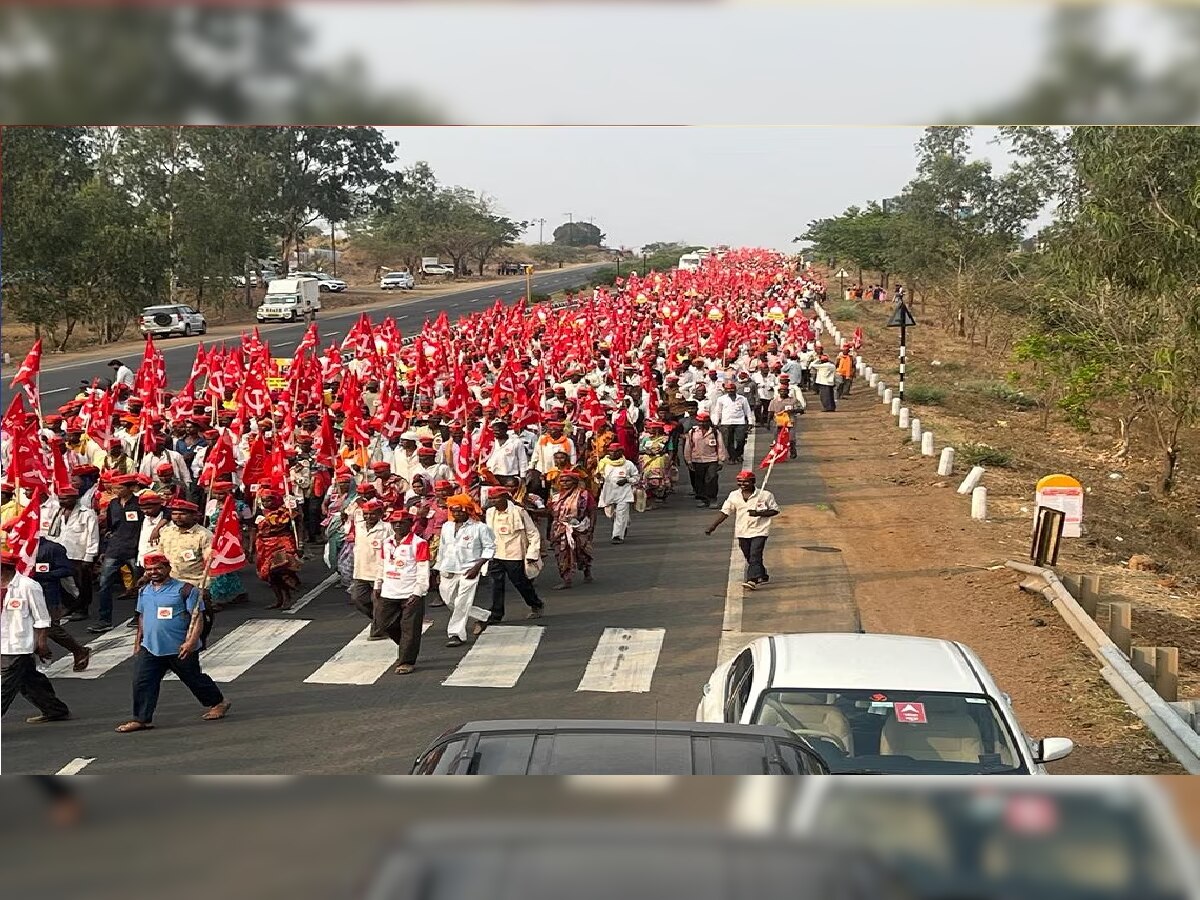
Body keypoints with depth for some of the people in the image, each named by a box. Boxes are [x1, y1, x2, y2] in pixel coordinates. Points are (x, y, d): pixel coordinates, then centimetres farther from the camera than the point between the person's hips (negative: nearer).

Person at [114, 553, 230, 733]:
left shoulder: (184, 590, -10)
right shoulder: (144, 592, 10)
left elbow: (197, 617, -12)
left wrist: (191, 641, -22)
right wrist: (138, 642, 21)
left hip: (180, 649, -5)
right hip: (150, 648, 5)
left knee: (193, 678, 9)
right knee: (141, 682, -5)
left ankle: (217, 703, 30)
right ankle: (141, 719, 2)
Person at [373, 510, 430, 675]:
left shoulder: (419, 543, -9)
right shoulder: (386, 543, 11)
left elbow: (423, 570, -12)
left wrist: (417, 593, -17)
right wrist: (377, 587, 20)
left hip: (411, 594, -6)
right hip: (388, 593, 6)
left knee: (409, 629, -2)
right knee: (382, 624, 10)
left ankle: (406, 662, 8)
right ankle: (405, 645, 33)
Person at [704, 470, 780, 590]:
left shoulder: (765, 495, -5)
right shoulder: (734, 496, 4)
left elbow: (775, 510, -1)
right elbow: (725, 512, 5)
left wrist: (759, 513, -16)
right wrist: (713, 526, -5)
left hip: (759, 531, -5)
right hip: (742, 532, 5)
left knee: (754, 556, -18)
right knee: (749, 558, 13)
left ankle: (752, 580, -24)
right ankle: (762, 576, 33)